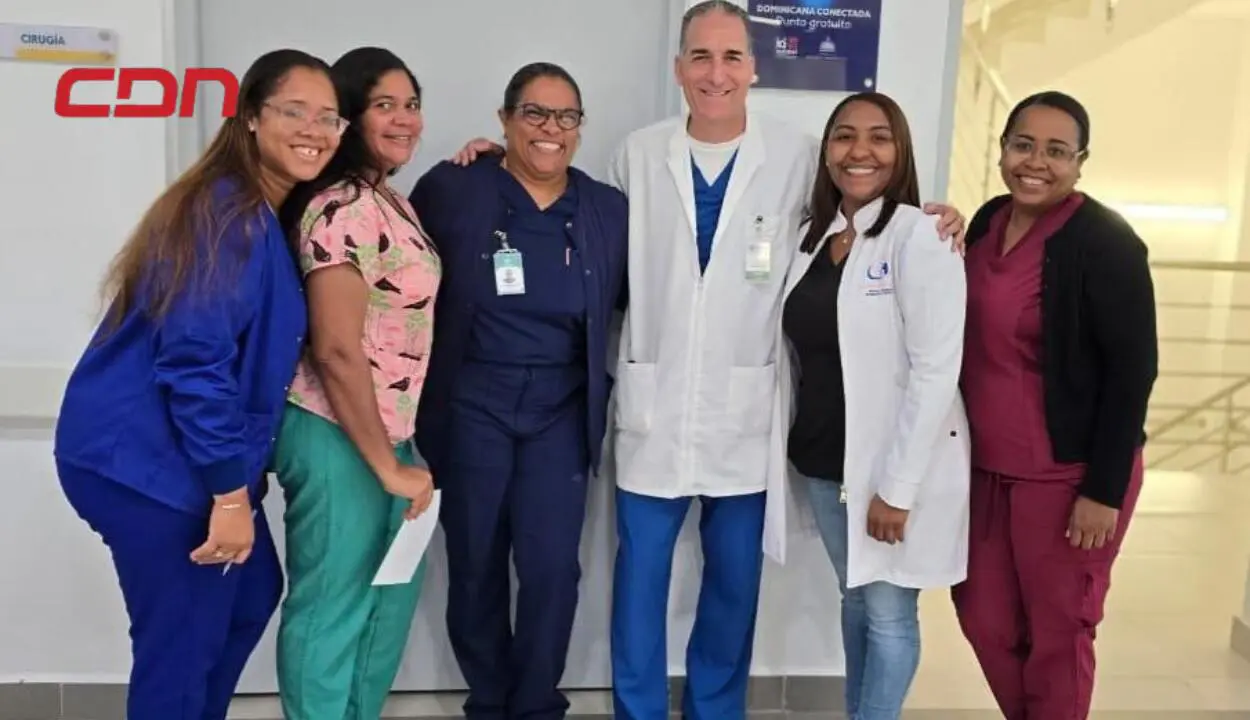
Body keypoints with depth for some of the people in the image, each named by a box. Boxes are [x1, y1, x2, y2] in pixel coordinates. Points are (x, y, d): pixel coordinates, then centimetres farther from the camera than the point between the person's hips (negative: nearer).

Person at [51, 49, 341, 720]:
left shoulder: (266, 216, 11)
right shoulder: (228, 212, -19)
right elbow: (194, 358, -25)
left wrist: (237, 480, 12)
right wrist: (230, 491, -23)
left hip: (174, 452, 10)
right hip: (149, 460, -10)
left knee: (252, 595, 21)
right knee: (182, 640, 0)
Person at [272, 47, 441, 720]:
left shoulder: (390, 200, 10)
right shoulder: (342, 209, -19)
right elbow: (336, 351, -23)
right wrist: (388, 467, -17)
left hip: (385, 432, 10)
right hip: (340, 437, -10)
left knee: (390, 595, 21)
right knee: (334, 607, 6)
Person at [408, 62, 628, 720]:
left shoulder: (609, 209, 2)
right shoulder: (451, 189, -4)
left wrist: (604, 384, 2)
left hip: (562, 412, 1)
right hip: (471, 407, -1)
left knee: (552, 567, 0)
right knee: (475, 564, 11)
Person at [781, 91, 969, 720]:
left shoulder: (919, 235, -13)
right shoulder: (813, 236, 7)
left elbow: (936, 370, -18)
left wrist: (897, 486, -19)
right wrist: (794, 442, 5)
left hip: (896, 466, -6)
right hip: (824, 459, 6)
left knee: (889, 615, 7)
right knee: (854, 600, 19)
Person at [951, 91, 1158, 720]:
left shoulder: (1104, 243, -15)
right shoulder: (989, 221, 5)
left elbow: (1133, 370, -16)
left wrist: (1104, 490, -17)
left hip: (1068, 475, -6)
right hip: (986, 466, 7)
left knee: (1057, 634, 9)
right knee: (984, 618, 16)